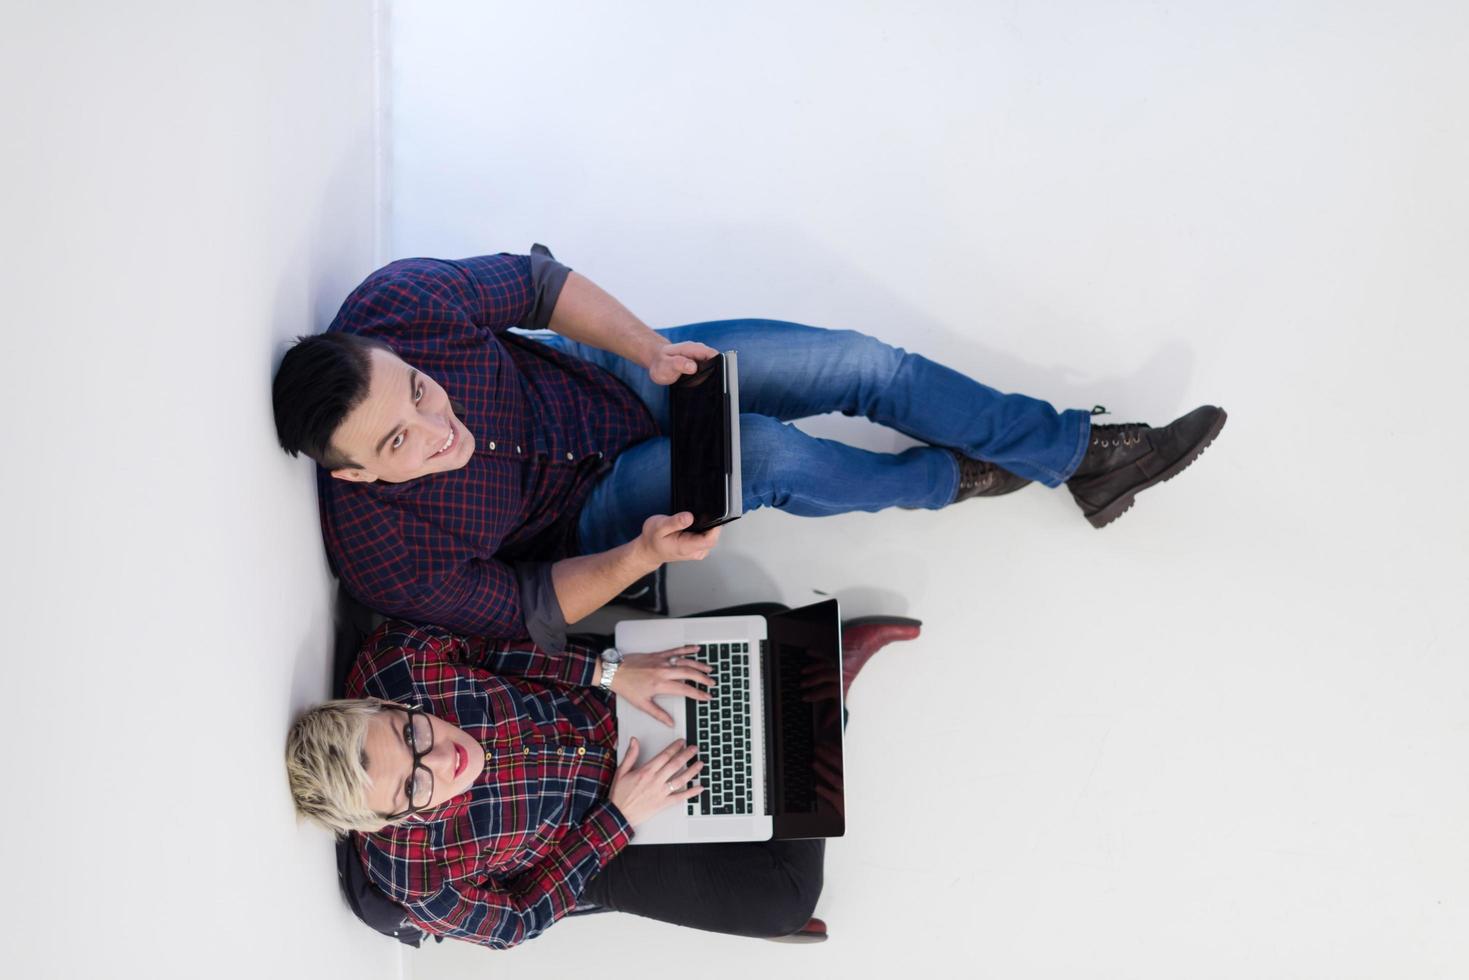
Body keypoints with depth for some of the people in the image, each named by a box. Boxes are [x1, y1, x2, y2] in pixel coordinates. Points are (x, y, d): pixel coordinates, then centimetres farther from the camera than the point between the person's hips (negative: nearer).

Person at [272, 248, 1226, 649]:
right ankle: (946, 477, 4)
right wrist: (642, 554, -32)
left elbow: (534, 281, -9)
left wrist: (652, 348, -19)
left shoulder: (397, 306, -26)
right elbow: (529, 608, -17)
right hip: (590, 515, -3)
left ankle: (1083, 450, 12)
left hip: (615, 377, 4)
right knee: (767, 455, -31)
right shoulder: (384, 555, -29)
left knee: (863, 362, -10)